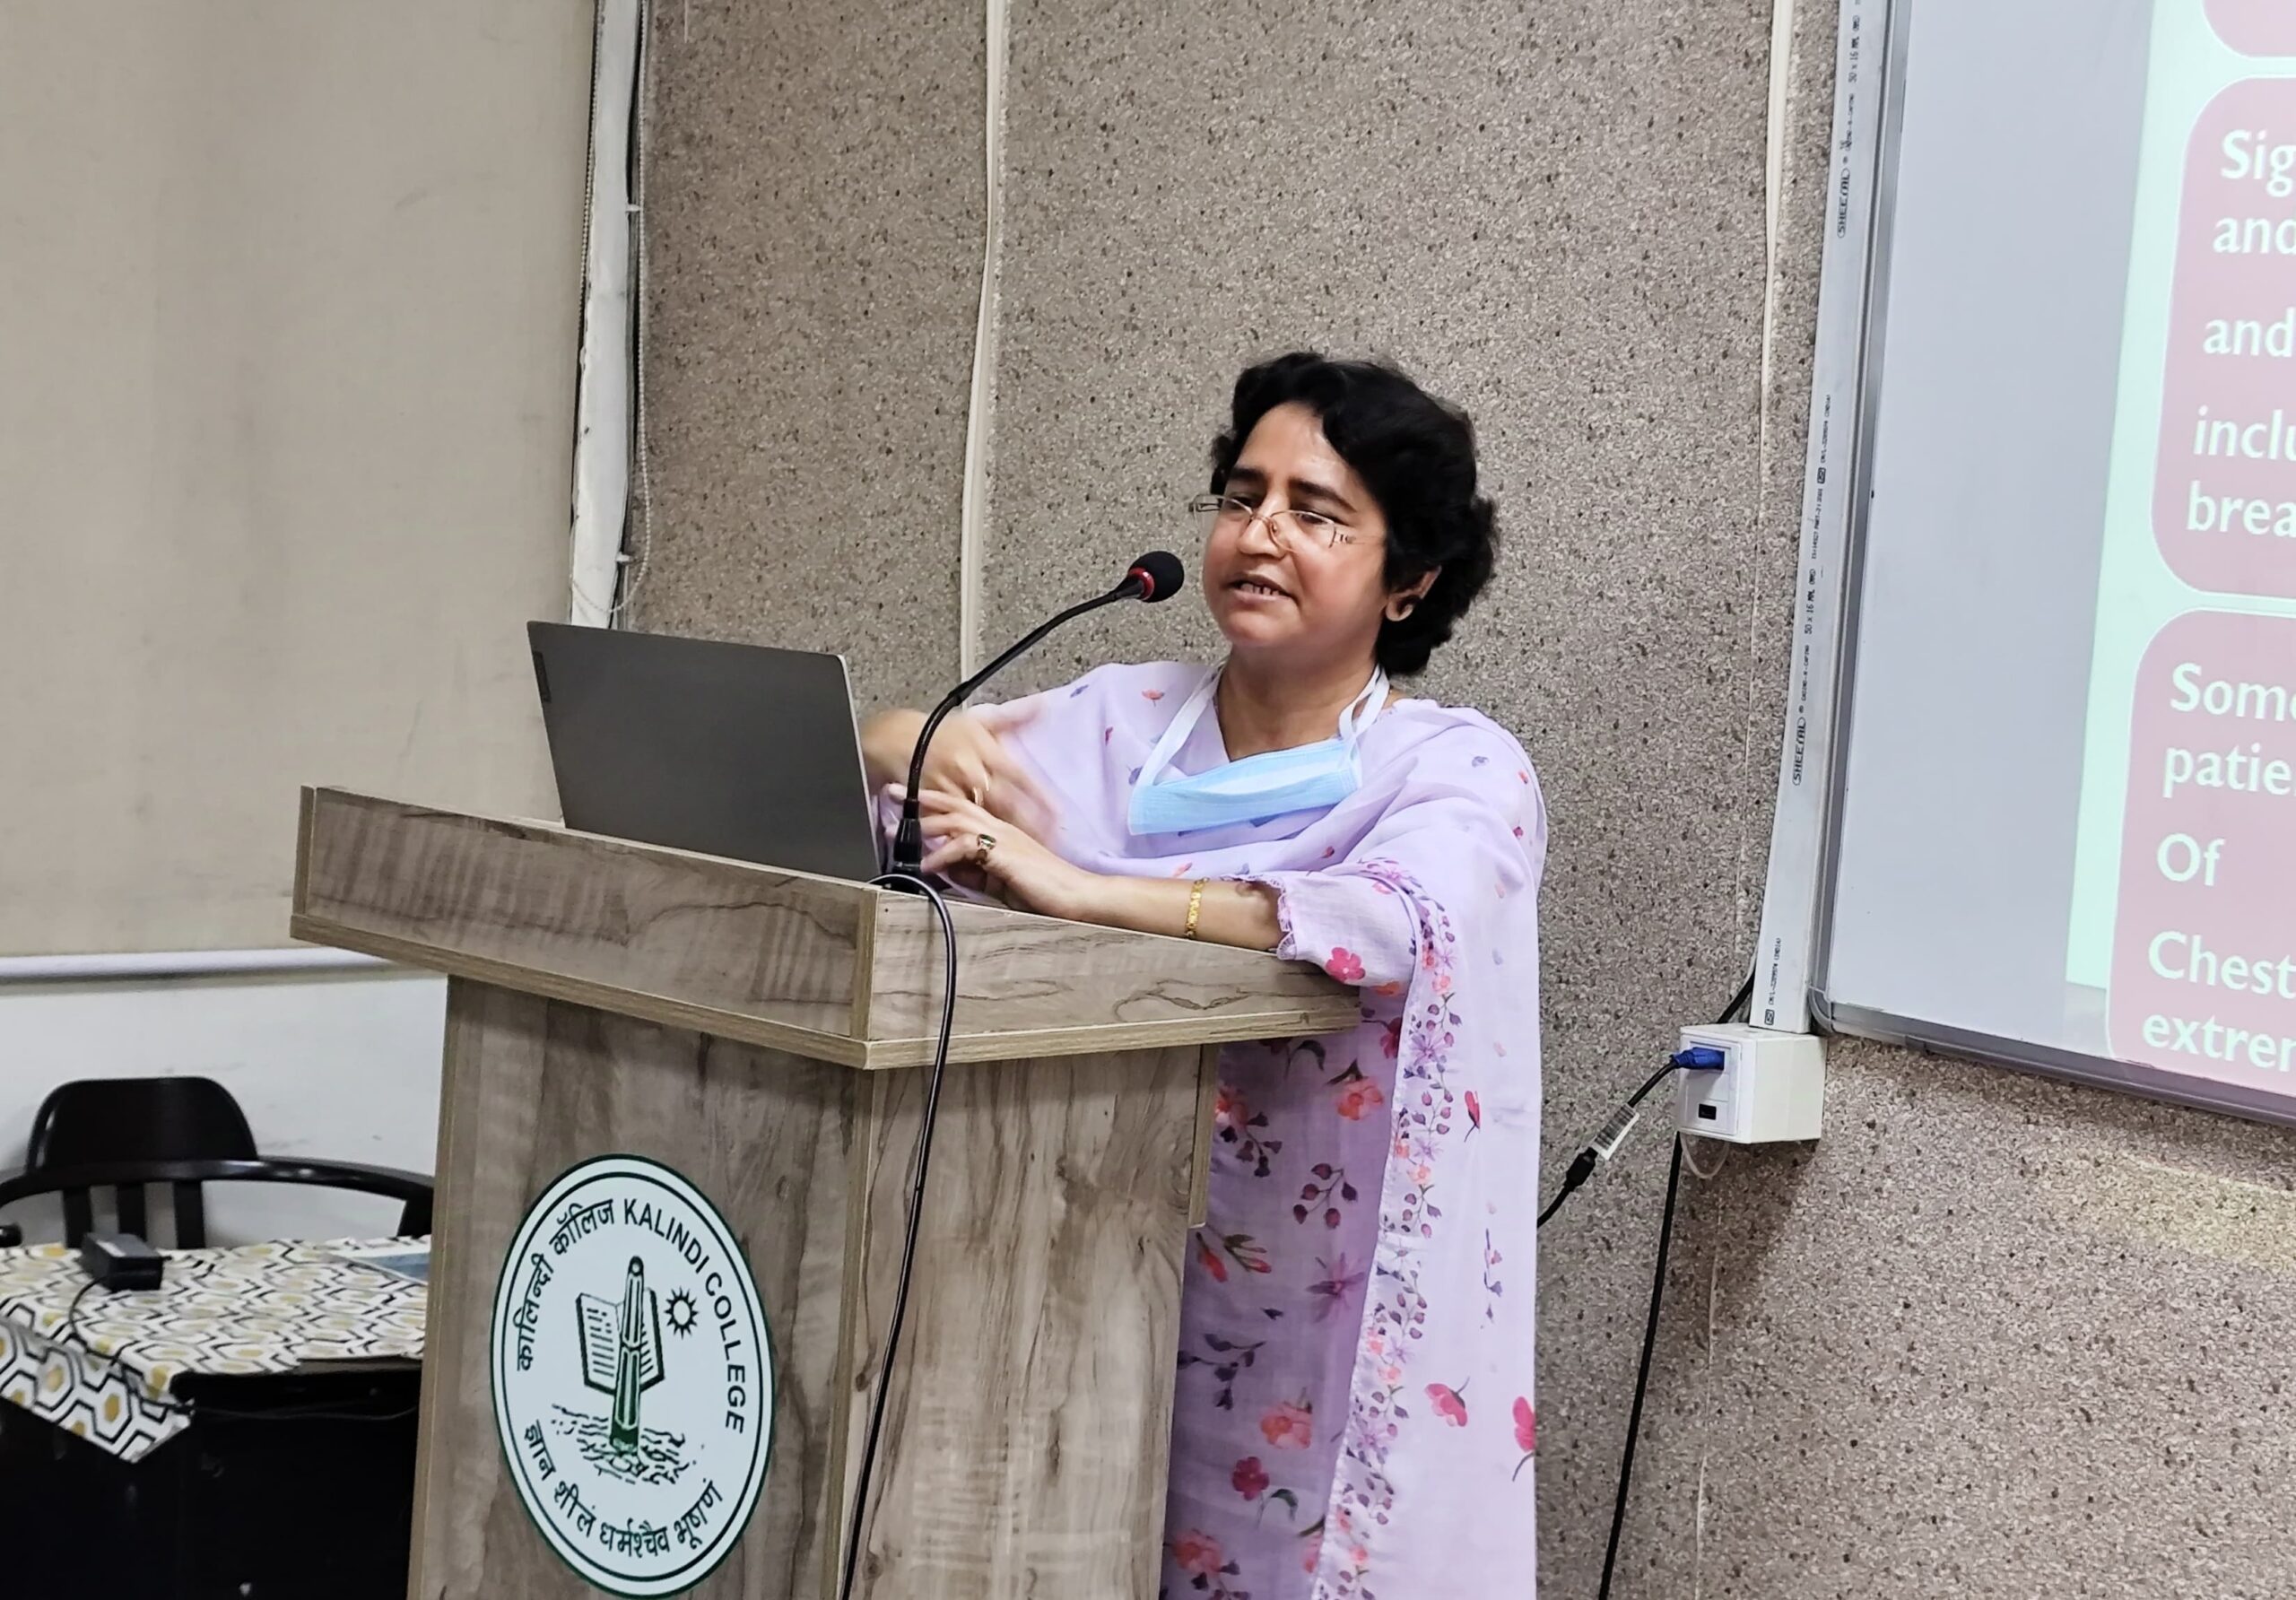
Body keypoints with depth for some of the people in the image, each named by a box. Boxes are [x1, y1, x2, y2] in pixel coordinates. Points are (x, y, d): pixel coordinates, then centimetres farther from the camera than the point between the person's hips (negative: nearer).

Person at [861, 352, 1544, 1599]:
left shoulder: (1459, 771, -6)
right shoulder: (1117, 719, 6)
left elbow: (1402, 923, -28)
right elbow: (866, 752, 9)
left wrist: (1075, 888, -32)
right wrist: (927, 751, -15)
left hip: (1326, 1352, -3)